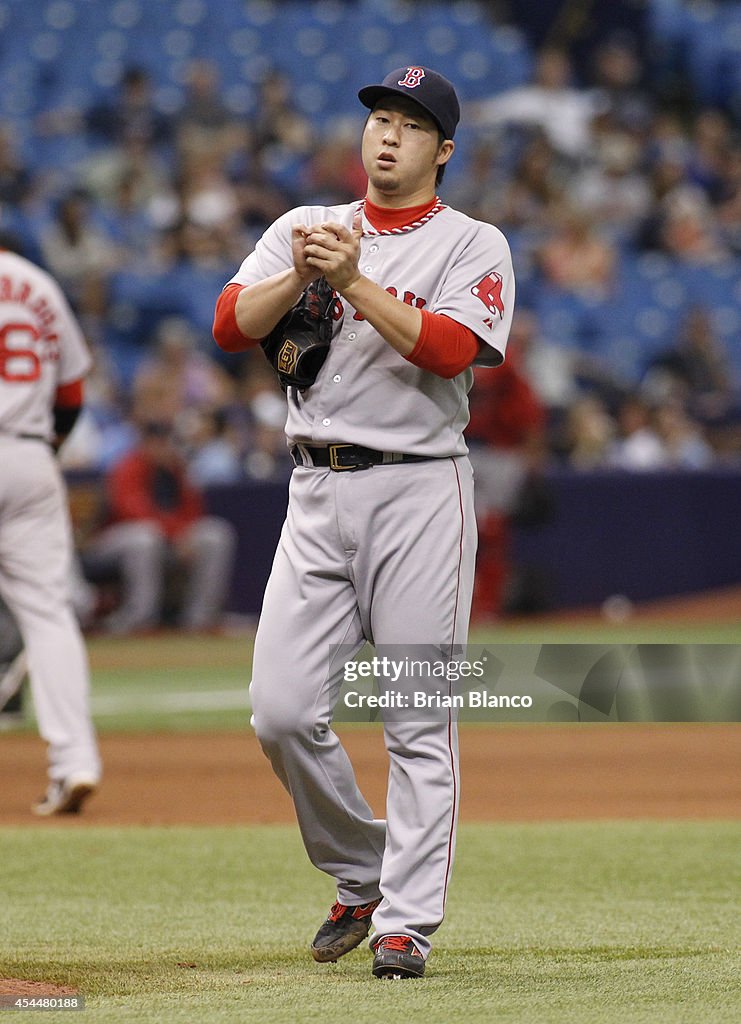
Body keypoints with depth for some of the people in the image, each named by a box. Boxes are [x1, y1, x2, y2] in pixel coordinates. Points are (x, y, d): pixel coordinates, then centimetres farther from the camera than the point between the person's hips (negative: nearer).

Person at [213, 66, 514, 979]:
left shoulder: (472, 246, 3)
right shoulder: (304, 228, 13)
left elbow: (447, 349, -15)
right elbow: (231, 324, 0)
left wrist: (355, 280, -20)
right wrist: (300, 276, -17)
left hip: (419, 490, -3)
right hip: (317, 492, 4)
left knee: (418, 722, -5)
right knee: (283, 714, -3)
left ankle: (406, 921, -1)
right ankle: (360, 875, 18)